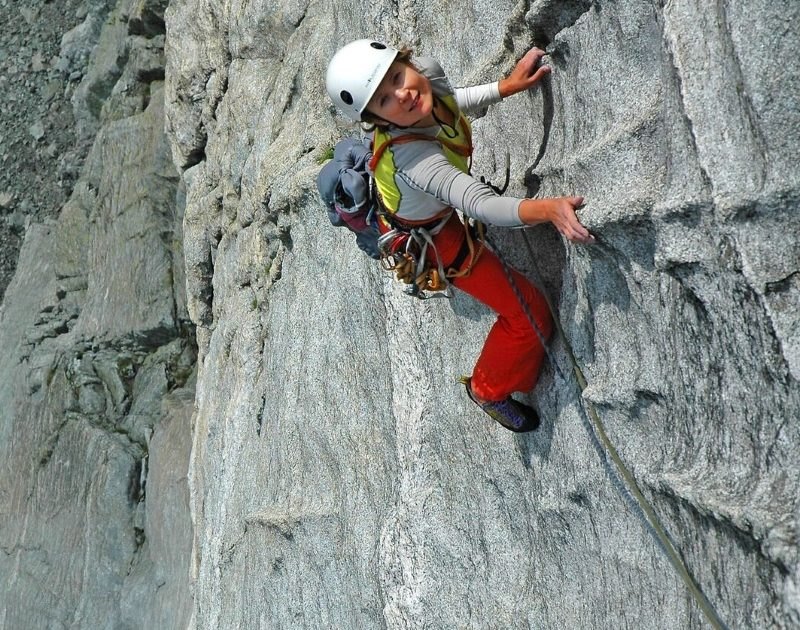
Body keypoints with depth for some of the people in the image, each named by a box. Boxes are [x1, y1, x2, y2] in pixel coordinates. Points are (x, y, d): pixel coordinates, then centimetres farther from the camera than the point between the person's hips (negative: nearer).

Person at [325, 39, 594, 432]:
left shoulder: (427, 71, -25)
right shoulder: (410, 156, -48)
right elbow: (480, 205, -57)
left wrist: (508, 85, -8)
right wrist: (547, 209, -72)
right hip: (428, 237, -7)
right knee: (530, 314, -2)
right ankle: (490, 391, 23)